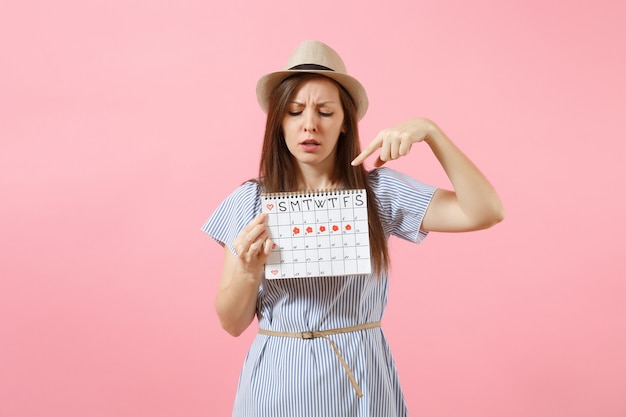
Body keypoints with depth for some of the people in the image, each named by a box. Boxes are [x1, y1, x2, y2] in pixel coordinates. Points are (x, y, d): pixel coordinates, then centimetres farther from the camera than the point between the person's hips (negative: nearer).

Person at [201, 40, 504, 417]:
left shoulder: (380, 189, -5)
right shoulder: (250, 201, -3)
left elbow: (485, 212, -14)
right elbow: (232, 323, 0)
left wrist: (430, 130, -20)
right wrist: (249, 270, -20)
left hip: (360, 384, 0)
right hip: (277, 381, 1)